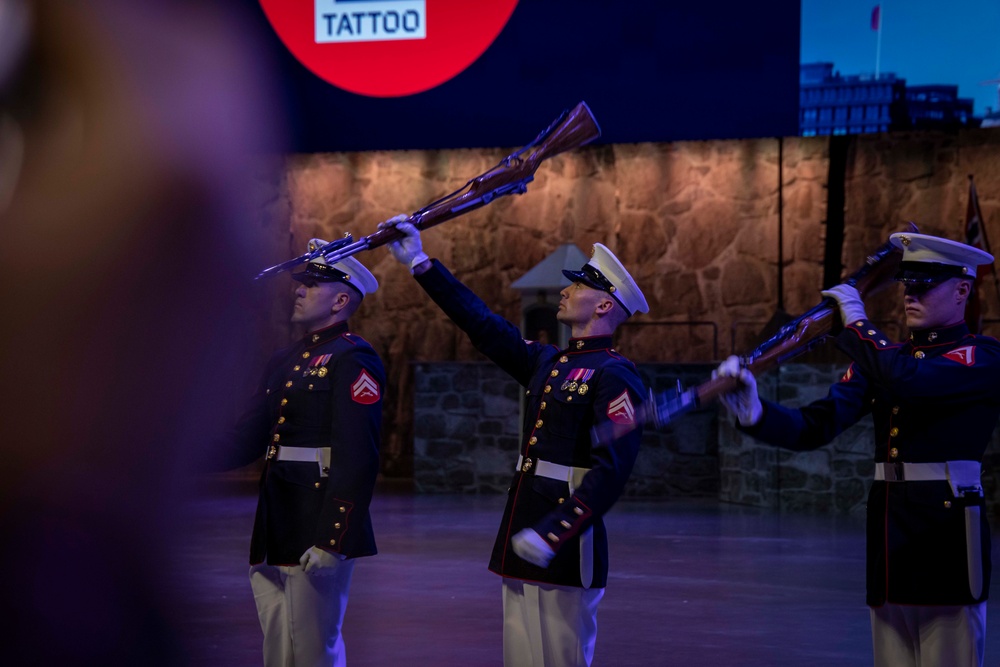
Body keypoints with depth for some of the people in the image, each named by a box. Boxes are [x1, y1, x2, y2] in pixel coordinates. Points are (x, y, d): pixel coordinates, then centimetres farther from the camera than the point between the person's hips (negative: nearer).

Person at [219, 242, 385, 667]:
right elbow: (247, 440, 13)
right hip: (275, 536, 9)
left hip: (317, 535, -9)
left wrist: (331, 539, -23)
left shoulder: (354, 360, -10)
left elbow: (357, 459, -18)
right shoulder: (284, 362, 17)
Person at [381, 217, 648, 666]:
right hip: (521, 543, 9)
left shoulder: (615, 376, -11)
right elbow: (483, 325, 20)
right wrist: (419, 263, 20)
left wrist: (552, 534, -27)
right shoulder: (549, 363, 15)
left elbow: (613, 468, -20)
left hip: (566, 547, -8)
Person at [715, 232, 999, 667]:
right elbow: (816, 427, 2)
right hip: (889, 533, 6)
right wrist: (754, 414, -17)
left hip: (946, 533, -6)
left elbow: (908, 381, -24)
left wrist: (857, 324, -11)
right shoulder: (883, 357, 14)